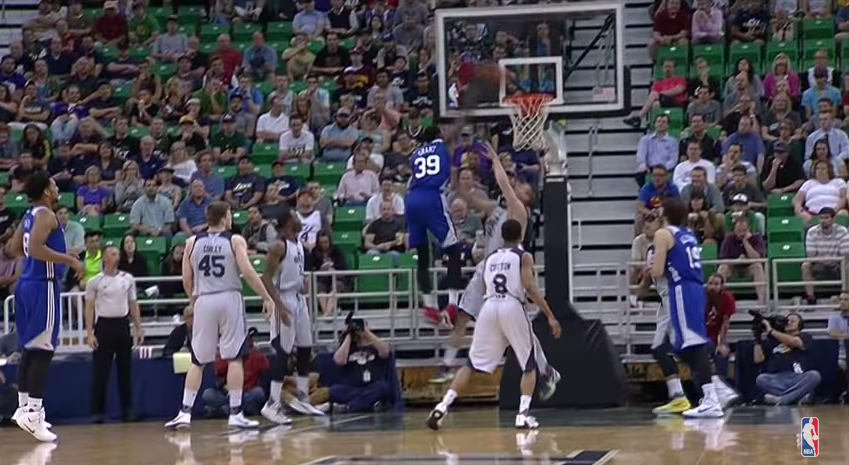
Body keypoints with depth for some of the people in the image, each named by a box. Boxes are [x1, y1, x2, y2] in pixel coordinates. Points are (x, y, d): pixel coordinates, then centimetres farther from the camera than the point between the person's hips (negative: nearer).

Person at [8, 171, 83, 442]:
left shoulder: (30, 215, 15)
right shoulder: (46, 215, -13)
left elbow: (14, 249, 23)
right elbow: (36, 248, -27)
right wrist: (69, 260, -21)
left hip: (27, 283, 10)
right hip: (43, 285, -10)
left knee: (30, 348, 14)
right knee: (43, 350, -10)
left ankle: (24, 407, 18)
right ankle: (33, 413, -14)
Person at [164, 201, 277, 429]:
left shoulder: (192, 242, 7)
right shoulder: (235, 241, -1)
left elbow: (187, 280, 6)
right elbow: (248, 272, -12)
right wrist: (267, 297, -6)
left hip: (204, 301, 3)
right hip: (229, 299, -3)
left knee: (197, 361, 10)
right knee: (234, 358, 1)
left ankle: (185, 412, 5)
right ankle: (235, 413, -1)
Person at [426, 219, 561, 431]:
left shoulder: (490, 258, 20)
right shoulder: (524, 257, 5)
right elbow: (530, 288, -8)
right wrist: (550, 316, -9)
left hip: (489, 308, 4)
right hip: (512, 308, -4)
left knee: (472, 363, 10)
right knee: (529, 365, 11)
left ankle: (443, 406, -2)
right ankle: (523, 414, -4)